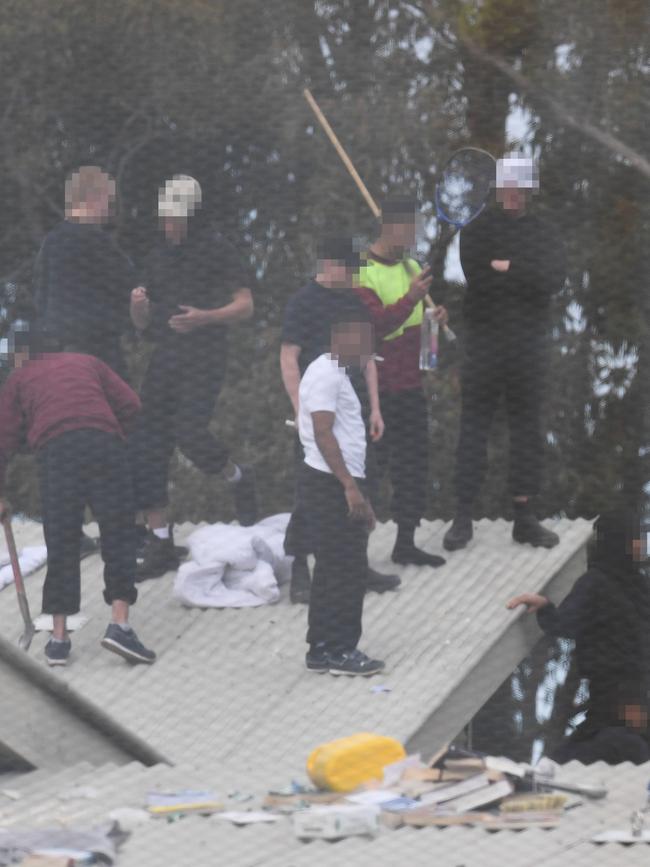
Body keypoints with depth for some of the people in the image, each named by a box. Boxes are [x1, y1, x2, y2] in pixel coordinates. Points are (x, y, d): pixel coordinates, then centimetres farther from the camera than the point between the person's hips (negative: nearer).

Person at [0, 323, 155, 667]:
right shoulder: (87, 362, 30)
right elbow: (129, 404, 17)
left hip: (54, 449, -1)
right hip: (105, 442, 1)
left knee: (61, 544, 5)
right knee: (118, 535, 2)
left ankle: (59, 636, 5)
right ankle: (119, 624, -12)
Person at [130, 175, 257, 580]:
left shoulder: (218, 250, -2)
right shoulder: (158, 257, 16)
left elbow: (245, 306, -5)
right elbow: (143, 323, 19)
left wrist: (205, 317, -21)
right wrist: (138, 304, -5)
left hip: (206, 355, -6)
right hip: (165, 358, 6)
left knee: (190, 430, -24)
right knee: (146, 444, -3)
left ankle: (240, 479, 9)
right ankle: (161, 544, 1)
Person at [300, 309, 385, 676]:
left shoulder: (338, 375, 20)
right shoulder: (326, 373, -12)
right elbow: (323, 433, -20)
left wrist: (359, 494, 23)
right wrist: (350, 485, -24)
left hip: (341, 486, 10)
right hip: (330, 484, -10)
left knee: (334, 571, 11)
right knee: (347, 570, -9)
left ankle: (322, 651, 15)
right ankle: (341, 651, -6)